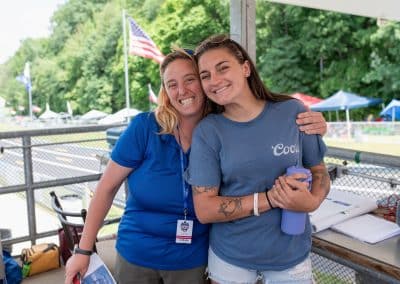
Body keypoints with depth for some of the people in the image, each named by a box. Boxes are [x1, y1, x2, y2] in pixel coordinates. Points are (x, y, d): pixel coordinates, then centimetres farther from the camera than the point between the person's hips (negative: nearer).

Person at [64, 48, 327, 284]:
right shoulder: (144, 128, -16)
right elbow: (107, 188, -9)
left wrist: (307, 130, -21)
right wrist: (84, 250, -7)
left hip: (192, 260, 1)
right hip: (136, 255, 0)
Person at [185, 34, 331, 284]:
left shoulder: (293, 112, -9)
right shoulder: (207, 131, -11)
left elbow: (319, 172, 2)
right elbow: (204, 210, -13)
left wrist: (311, 202, -21)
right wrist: (269, 198, -23)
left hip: (292, 254, 1)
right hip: (230, 257, 0)